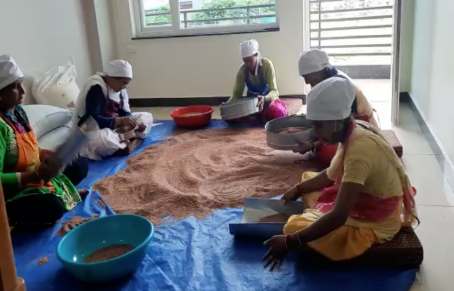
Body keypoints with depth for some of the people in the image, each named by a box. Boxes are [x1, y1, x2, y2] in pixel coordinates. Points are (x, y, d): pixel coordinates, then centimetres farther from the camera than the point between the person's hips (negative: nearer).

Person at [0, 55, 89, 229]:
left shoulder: (18, 111, 3)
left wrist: (48, 155, -2)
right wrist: (37, 174, -34)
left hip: (37, 178, 9)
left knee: (80, 165, 18)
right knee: (51, 206, -37)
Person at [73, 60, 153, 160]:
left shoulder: (120, 89, 3)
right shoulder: (96, 88, -23)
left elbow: (125, 112, 4)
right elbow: (93, 120, -30)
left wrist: (135, 123, -17)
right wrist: (120, 121, -38)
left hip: (114, 127, 9)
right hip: (92, 131, -9)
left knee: (147, 116, 4)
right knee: (102, 140, -44)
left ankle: (124, 140, -16)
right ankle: (128, 141, -15)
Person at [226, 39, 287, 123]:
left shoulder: (267, 65, -24)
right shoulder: (242, 70, -16)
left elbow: (274, 91, -29)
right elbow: (237, 93, -12)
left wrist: (264, 98, -51)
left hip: (268, 99, -4)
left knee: (278, 113, -34)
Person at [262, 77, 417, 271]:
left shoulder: (359, 150, -33)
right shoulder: (354, 133, -4)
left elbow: (338, 217, -37)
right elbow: (331, 175, 13)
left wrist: (290, 242, -35)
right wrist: (298, 189, 4)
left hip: (375, 224, -9)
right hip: (366, 204, 9)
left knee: (295, 226, -21)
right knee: (308, 178, 18)